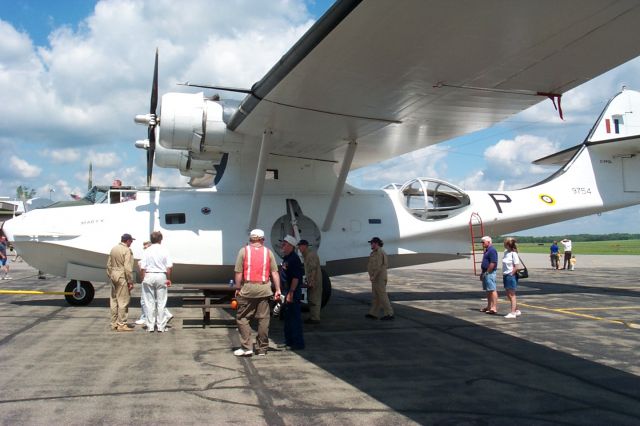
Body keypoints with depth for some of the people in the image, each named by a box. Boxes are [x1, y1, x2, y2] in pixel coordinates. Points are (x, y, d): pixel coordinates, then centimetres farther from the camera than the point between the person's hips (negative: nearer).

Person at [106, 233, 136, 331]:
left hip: (113, 276, 8)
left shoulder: (113, 249, 12)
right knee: (123, 301, -3)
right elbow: (128, 268, -18)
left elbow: (109, 265, 16)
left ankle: (114, 323, 21)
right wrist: (130, 282, -14)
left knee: (114, 300, 14)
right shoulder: (127, 250, -13)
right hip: (122, 277, -8)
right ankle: (121, 324, -1)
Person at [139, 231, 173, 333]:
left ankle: (150, 326, 10)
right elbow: (169, 267, -5)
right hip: (161, 276, 0)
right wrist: (168, 279, 7)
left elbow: (142, 268, -6)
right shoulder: (164, 251, -3)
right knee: (161, 302, 7)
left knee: (149, 302, 8)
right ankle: (161, 326, 10)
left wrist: (143, 279, 5)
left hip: (149, 276, 0)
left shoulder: (147, 251, -3)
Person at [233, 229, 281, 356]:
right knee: (263, 319, 8)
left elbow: (238, 272, -5)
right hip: (264, 289, 2)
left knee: (242, 318, 7)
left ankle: (246, 347, 1)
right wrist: (277, 290, 7)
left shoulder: (244, 251, 1)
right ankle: (262, 348, 14)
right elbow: (274, 273, 3)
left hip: (247, 288, -2)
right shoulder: (268, 252, 7)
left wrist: (237, 288, 4)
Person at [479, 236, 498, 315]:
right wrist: (482, 273, 20)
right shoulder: (487, 250, 18)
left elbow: (493, 263, -22)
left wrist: (486, 272, -19)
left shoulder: (492, 250, -14)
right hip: (486, 273, 11)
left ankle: (494, 308, -11)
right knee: (488, 290, 14)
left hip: (490, 273, -11)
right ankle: (489, 306, 20)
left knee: (492, 290, -10)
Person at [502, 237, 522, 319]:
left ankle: (513, 313, 5)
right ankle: (517, 310, 25)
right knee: (508, 295, 13)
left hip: (511, 276, -8)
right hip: (506, 275, 8)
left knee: (512, 295, -1)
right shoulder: (506, 252, 8)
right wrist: (504, 274, 9)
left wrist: (511, 274, -15)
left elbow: (516, 267, -15)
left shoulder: (513, 253, -15)